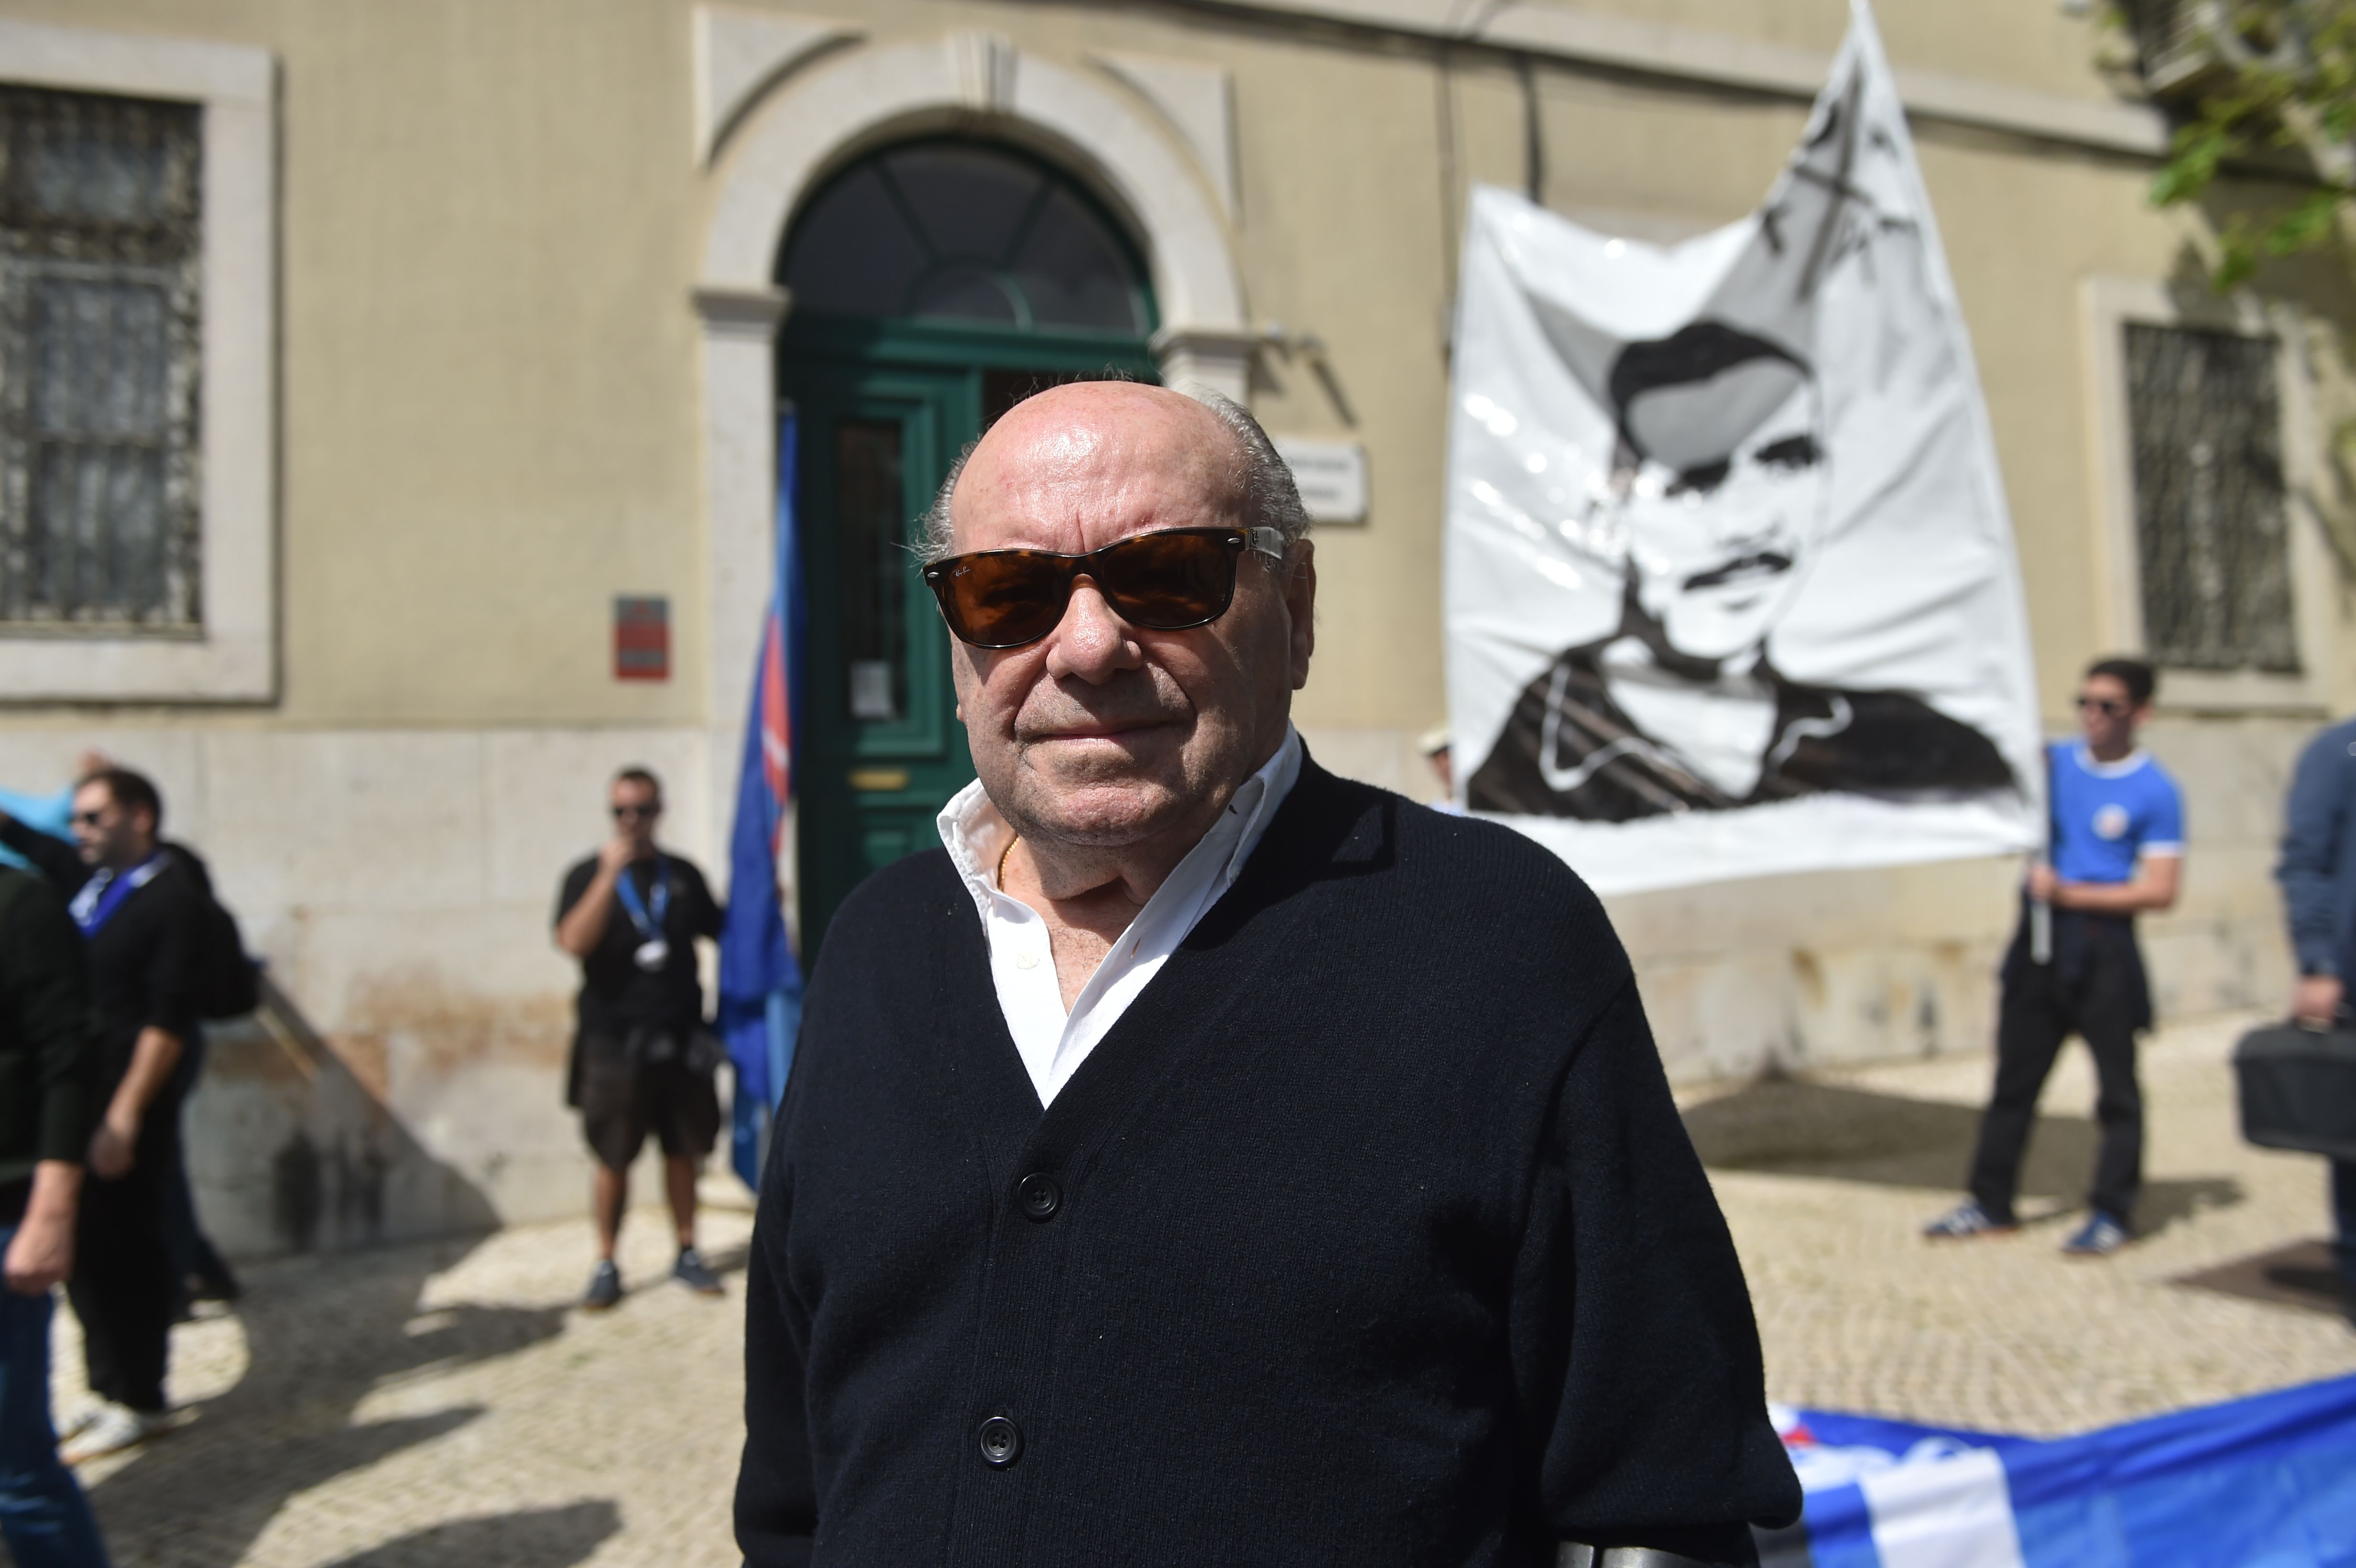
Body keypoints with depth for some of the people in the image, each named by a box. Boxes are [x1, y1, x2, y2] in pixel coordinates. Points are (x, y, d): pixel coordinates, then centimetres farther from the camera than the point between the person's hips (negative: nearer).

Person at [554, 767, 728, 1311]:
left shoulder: (683, 874, 9)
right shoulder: (588, 874, 0)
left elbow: (721, 933, 18)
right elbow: (573, 941, -17)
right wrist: (610, 873, -20)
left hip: (680, 1040, 3)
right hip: (614, 1042, -3)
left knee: (684, 1150, 10)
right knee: (613, 1159, 3)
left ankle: (687, 1253, 23)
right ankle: (607, 1264, 16)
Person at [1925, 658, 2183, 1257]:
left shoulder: (2156, 792, -5)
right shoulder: (2053, 762, 8)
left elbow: (2159, 891, -9)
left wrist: (2070, 894, -15)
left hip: (2103, 950, -4)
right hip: (2037, 944, 5)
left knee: (2116, 1088, 4)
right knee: (2014, 1078, 10)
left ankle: (2112, 1214, 15)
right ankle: (1992, 1202, 19)